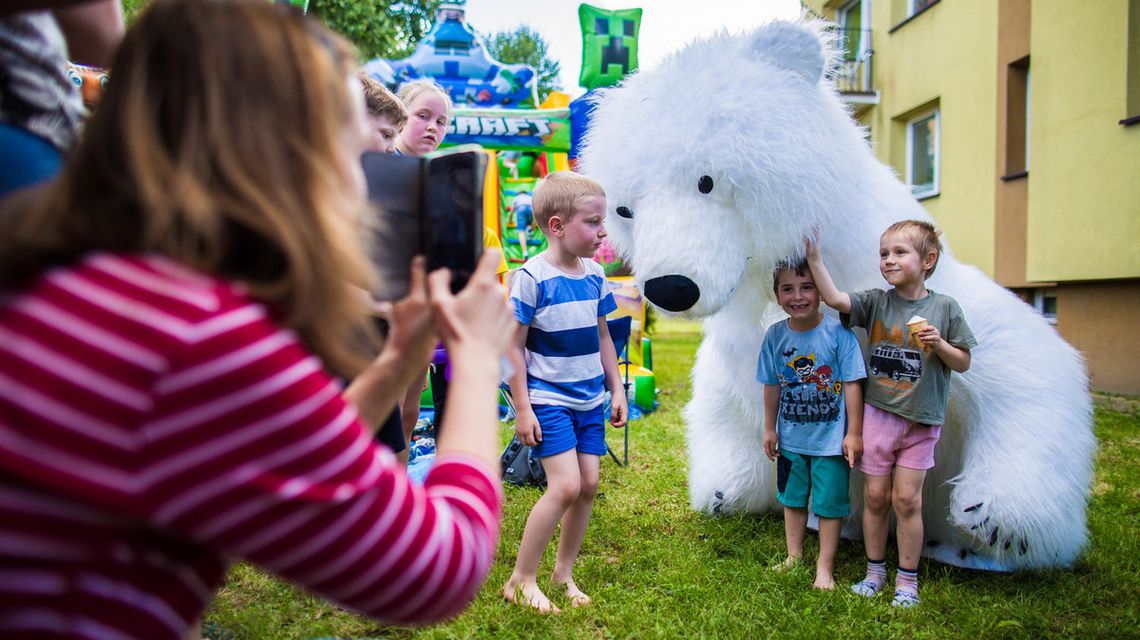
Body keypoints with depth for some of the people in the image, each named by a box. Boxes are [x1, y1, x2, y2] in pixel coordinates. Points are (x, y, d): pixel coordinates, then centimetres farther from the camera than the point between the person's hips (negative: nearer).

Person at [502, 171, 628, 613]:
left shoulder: (595, 275, 5)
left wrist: (617, 389, 14)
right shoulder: (531, 278, -15)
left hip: (589, 399, 7)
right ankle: (521, 581, 4)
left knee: (589, 484, 6)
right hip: (548, 399, -7)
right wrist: (522, 408, -14)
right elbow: (514, 346, -13)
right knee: (565, 485, -13)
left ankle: (564, 573, 24)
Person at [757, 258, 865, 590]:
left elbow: (852, 385, -13)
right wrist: (770, 428, 9)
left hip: (831, 438, -4)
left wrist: (854, 433, -12)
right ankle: (794, 556, 38)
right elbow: (771, 386, 3)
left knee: (829, 503, 8)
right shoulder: (775, 335, -7)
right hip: (790, 437, 4)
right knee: (792, 497, 20)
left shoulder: (837, 332, -18)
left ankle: (825, 566, 24)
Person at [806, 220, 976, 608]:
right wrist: (814, 259, -22)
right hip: (877, 413, 2)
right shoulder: (876, 302, -1)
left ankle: (907, 579, 18)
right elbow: (835, 299, -16)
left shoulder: (944, 308, -3)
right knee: (875, 496, 8)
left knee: (906, 499, 2)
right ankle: (875, 571, 25)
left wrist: (939, 344, -16)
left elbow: (963, 363, 2)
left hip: (920, 420, -1)